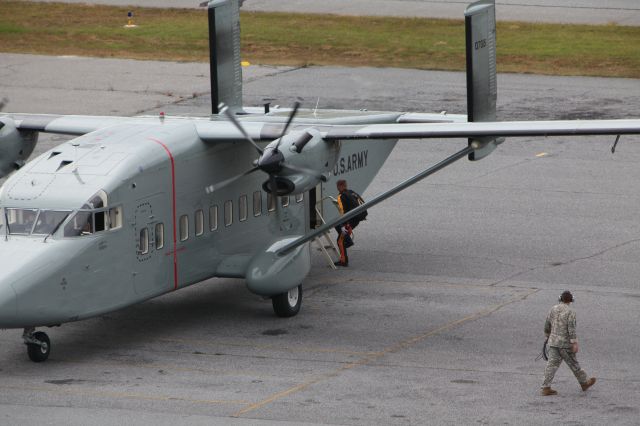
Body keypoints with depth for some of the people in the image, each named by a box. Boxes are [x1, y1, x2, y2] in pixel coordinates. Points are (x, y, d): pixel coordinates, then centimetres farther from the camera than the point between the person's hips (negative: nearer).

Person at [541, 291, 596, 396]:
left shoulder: (554, 309, 4)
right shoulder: (570, 312, -13)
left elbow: (547, 325, 12)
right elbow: (571, 329, -19)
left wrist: (548, 336, 29)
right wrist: (575, 344, -18)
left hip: (553, 341, 5)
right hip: (565, 343, -5)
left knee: (552, 364, 2)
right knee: (573, 363, 9)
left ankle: (546, 388, -6)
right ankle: (584, 383, 27)